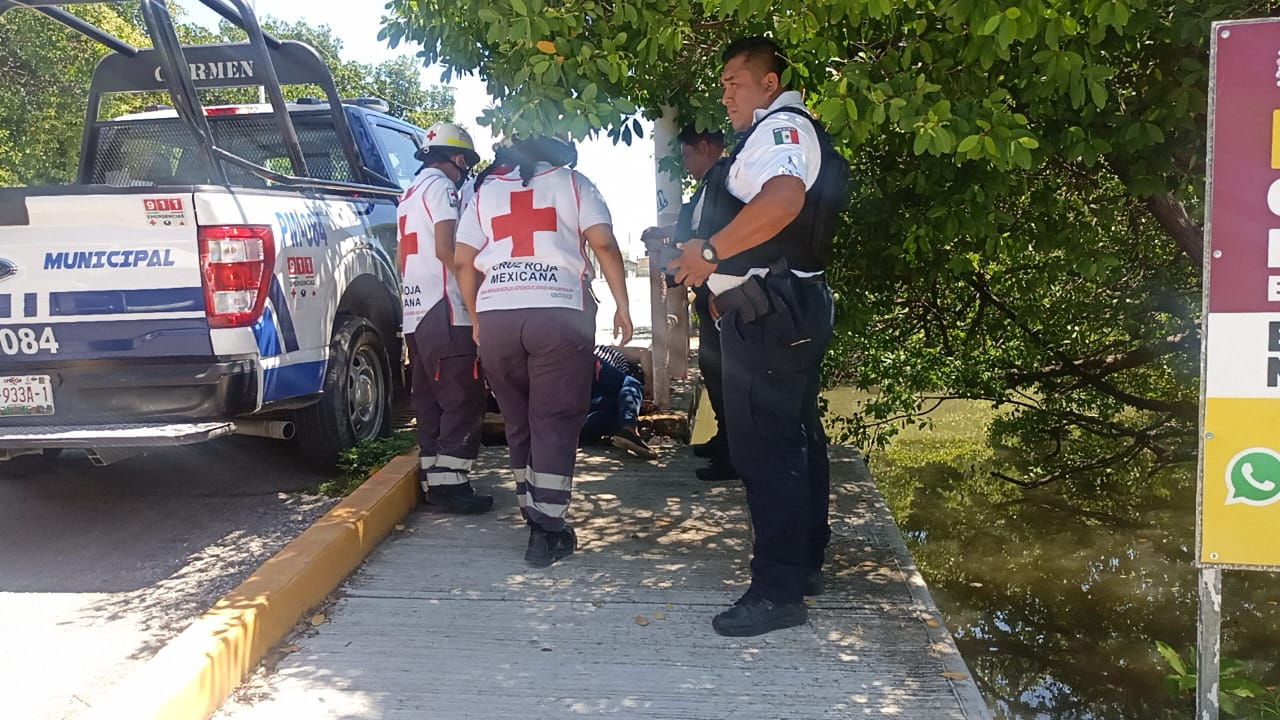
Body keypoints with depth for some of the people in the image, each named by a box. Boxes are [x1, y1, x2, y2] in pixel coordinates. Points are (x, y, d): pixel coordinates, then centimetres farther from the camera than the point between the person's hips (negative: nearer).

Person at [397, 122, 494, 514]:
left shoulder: (410, 193, 23)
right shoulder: (442, 187, -6)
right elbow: (445, 248, -18)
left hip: (414, 312, 10)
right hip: (443, 312, -10)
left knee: (429, 398, 10)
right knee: (462, 399, -8)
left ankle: (432, 482, 13)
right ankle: (450, 483, -10)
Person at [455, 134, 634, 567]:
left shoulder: (485, 190, 22)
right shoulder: (572, 182, 15)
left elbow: (462, 261, 14)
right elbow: (603, 244, 1)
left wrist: (476, 318, 21)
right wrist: (622, 306, 4)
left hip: (495, 315, 3)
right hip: (559, 313, -3)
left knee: (518, 423, 13)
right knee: (554, 424, -1)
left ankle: (535, 518, 18)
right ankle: (547, 533, -3)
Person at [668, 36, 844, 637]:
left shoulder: (780, 126, -10)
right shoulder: (778, 133, 23)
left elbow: (782, 199, -31)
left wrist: (710, 252, -23)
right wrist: (727, 282, 22)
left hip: (767, 315, -11)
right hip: (788, 310, 11)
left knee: (766, 446, -10)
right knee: (794, 438, 15)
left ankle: (779, 591, -6)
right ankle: (805, 562, 25)